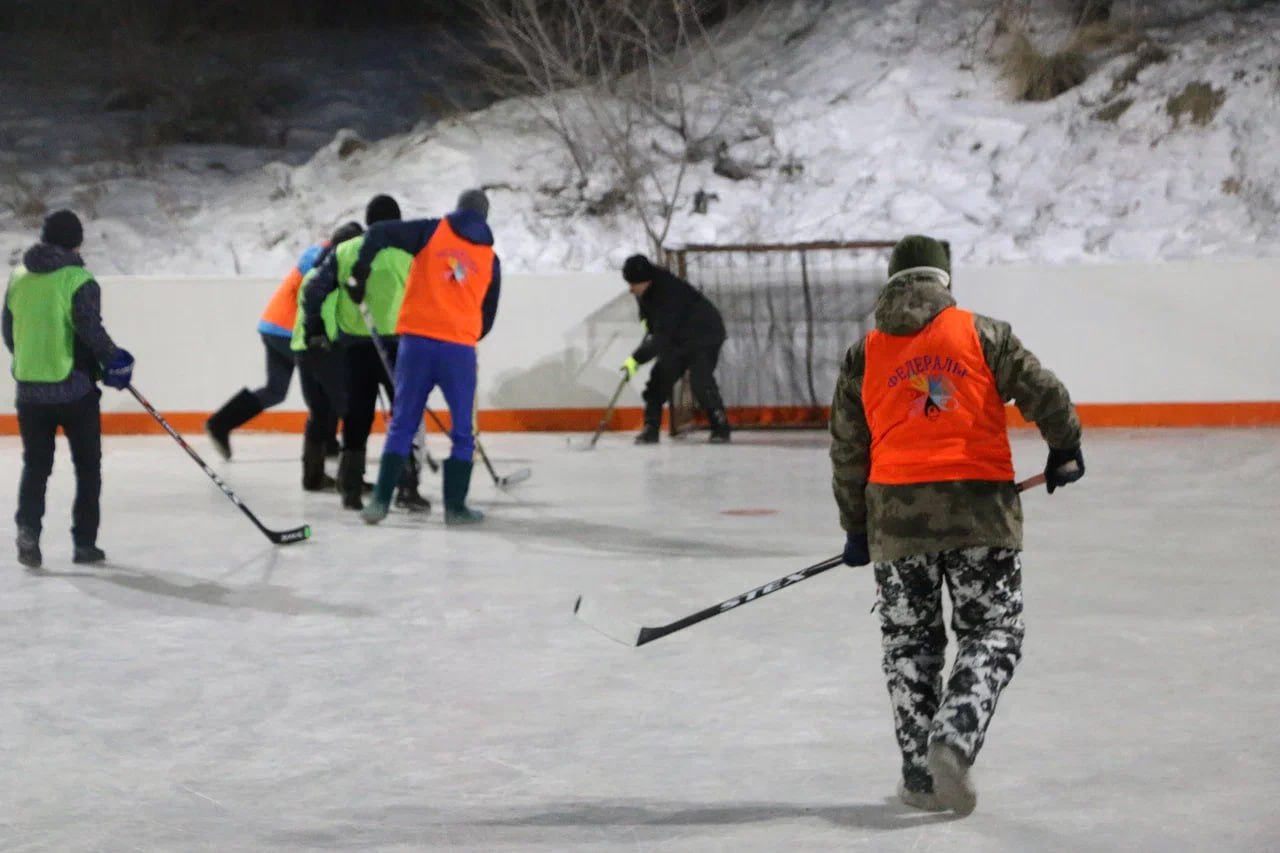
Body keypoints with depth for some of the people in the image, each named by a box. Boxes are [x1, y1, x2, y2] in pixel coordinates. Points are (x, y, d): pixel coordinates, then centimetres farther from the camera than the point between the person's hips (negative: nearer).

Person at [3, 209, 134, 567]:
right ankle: (84, 542, 10)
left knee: (36, 464, 14)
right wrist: (116, 361, -6)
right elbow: (91, 331, -21)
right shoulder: (78, 280, -13)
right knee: (87, 466, 9)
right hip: (74, 387, -5)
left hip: (30, 387, 5)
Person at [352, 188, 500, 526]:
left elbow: (379, 233, -5)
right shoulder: (490, 258, 12)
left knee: (402, 424, 9)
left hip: (417, 341, 0)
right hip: (459, 347, 0)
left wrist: (361, 272, 3)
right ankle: (455, 506, 9)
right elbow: (488, 315, 16)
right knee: (462, 432, 12)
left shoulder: (432, 232, 6)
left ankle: (380, 501, 3)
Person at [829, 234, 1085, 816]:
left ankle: (921, 773, 13)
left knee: (908, 639, 15)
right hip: (978, 505, -2)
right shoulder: (981, 334, 3)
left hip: (896, 509, 2)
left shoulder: (863, 354, 10)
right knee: (992, 632, 7)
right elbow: (1043, 392, -3)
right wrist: (1065, 450, 15)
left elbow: (848, 451, 12)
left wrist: (855, 528, 21)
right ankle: (954, 740, -15)